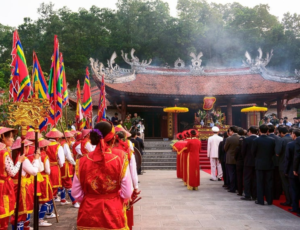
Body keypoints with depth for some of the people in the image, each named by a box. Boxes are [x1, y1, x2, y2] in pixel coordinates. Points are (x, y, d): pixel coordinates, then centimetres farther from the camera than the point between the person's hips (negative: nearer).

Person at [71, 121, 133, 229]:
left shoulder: (82, 161, -8)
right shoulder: (120, 159, -13)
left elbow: (76, 193, -3)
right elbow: (127, 194, -10)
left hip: (88, 216, 2)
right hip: (113, 215, -2)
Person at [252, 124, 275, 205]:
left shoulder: (256, 140, -12)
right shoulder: (272, 140, -5)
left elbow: (253, 152, -5)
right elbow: (274, 152, 1)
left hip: (259, 164, -2)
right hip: (269, 164, 2)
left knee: (260, 183, 5)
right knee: (269, 182, 9)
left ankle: (260, 200, 8)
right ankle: (269, 200, 15)